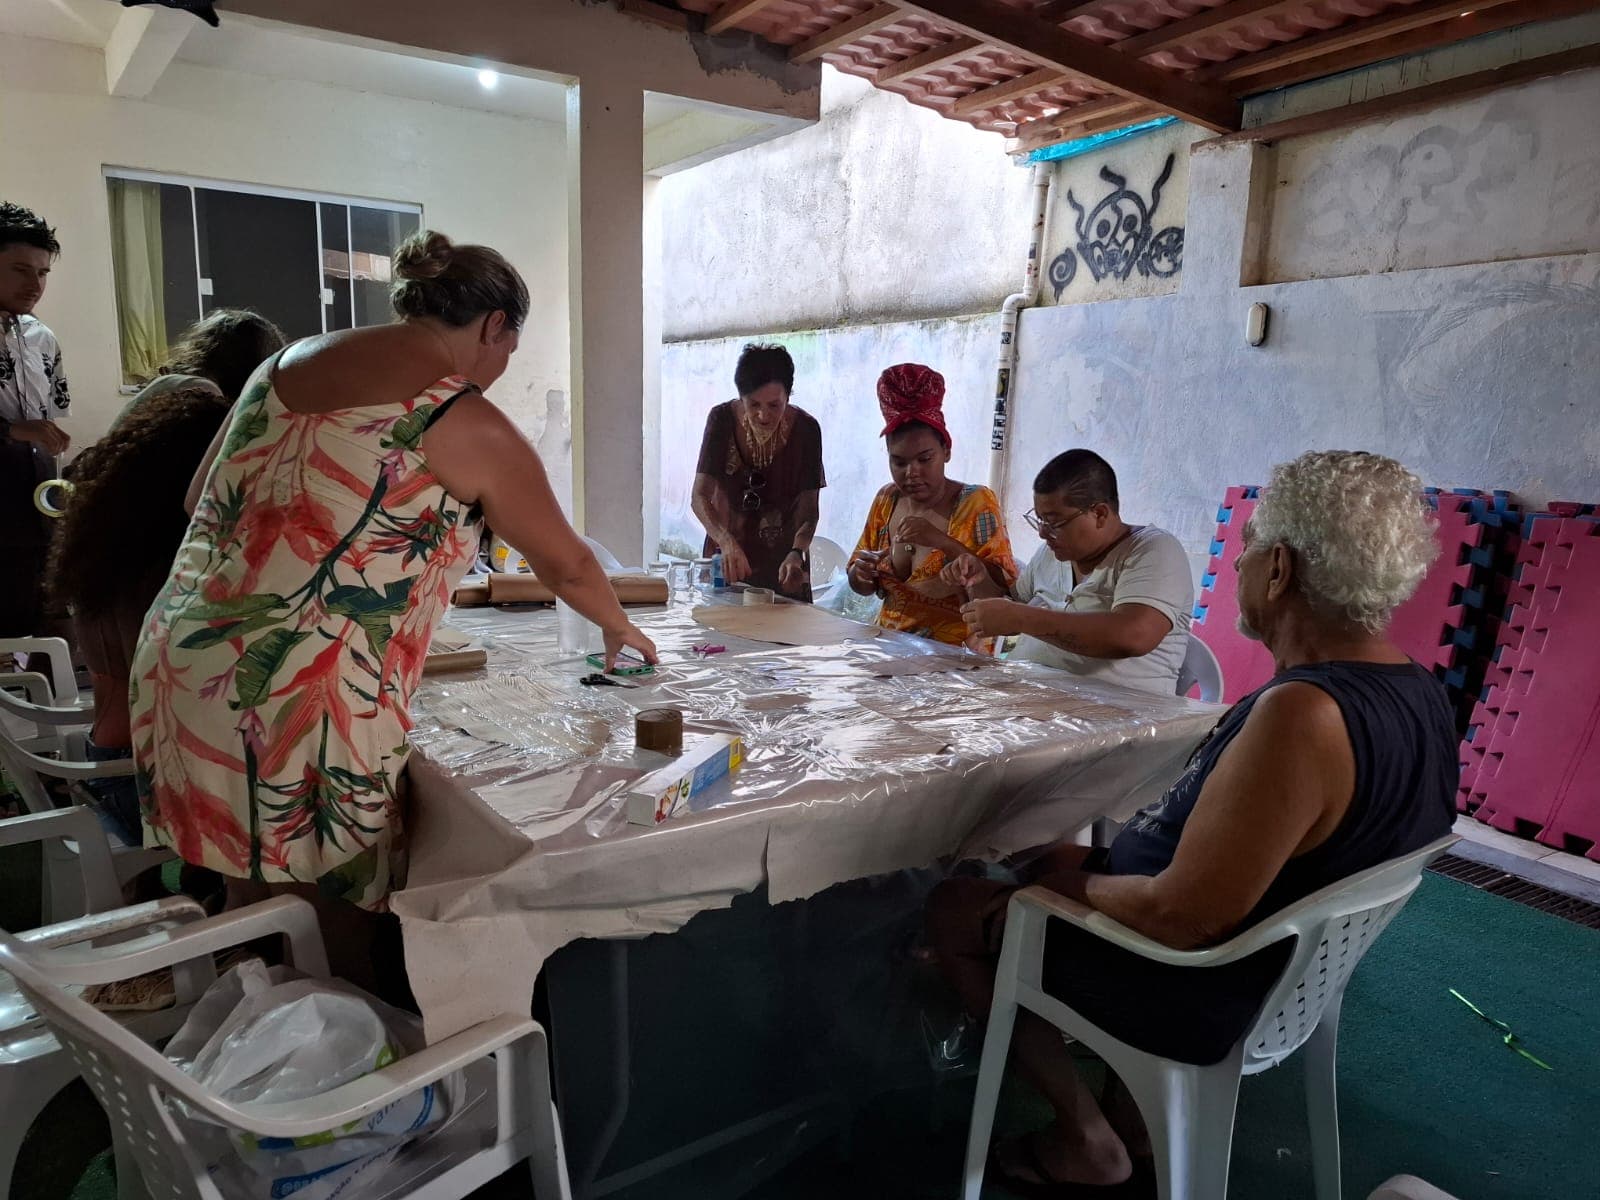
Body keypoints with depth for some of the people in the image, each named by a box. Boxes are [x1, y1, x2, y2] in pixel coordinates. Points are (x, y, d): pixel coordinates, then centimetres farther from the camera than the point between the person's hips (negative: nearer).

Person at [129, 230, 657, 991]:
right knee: (342, 942, 10)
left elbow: (201, 498, 20)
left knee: (254, 907, 22)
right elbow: (566, 565, 7)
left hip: (182, 665, 7)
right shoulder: (469, 425, -5)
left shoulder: (290, 360, 13)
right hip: (304, 704, -7)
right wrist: (620, 629, 26)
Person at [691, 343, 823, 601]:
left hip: (782, 560, 0)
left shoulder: (805, 429, -15)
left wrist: (797, 553, -35)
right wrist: (727, 541, -39)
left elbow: (808, 507, -15)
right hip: (727, 558, 0)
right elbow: (699, 497, -20)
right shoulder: (722, 420, -15)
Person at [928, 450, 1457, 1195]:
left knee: (953, 908, 7)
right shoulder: (1420, 692, -4)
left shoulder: (1300, 716, -34)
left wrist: (1076, 883, -13)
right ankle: (1135, 1119, 25)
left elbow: (1180, 918, -32)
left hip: (1200, 989, -9)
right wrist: (1092, 862, 6)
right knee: (1052, 860, 26)